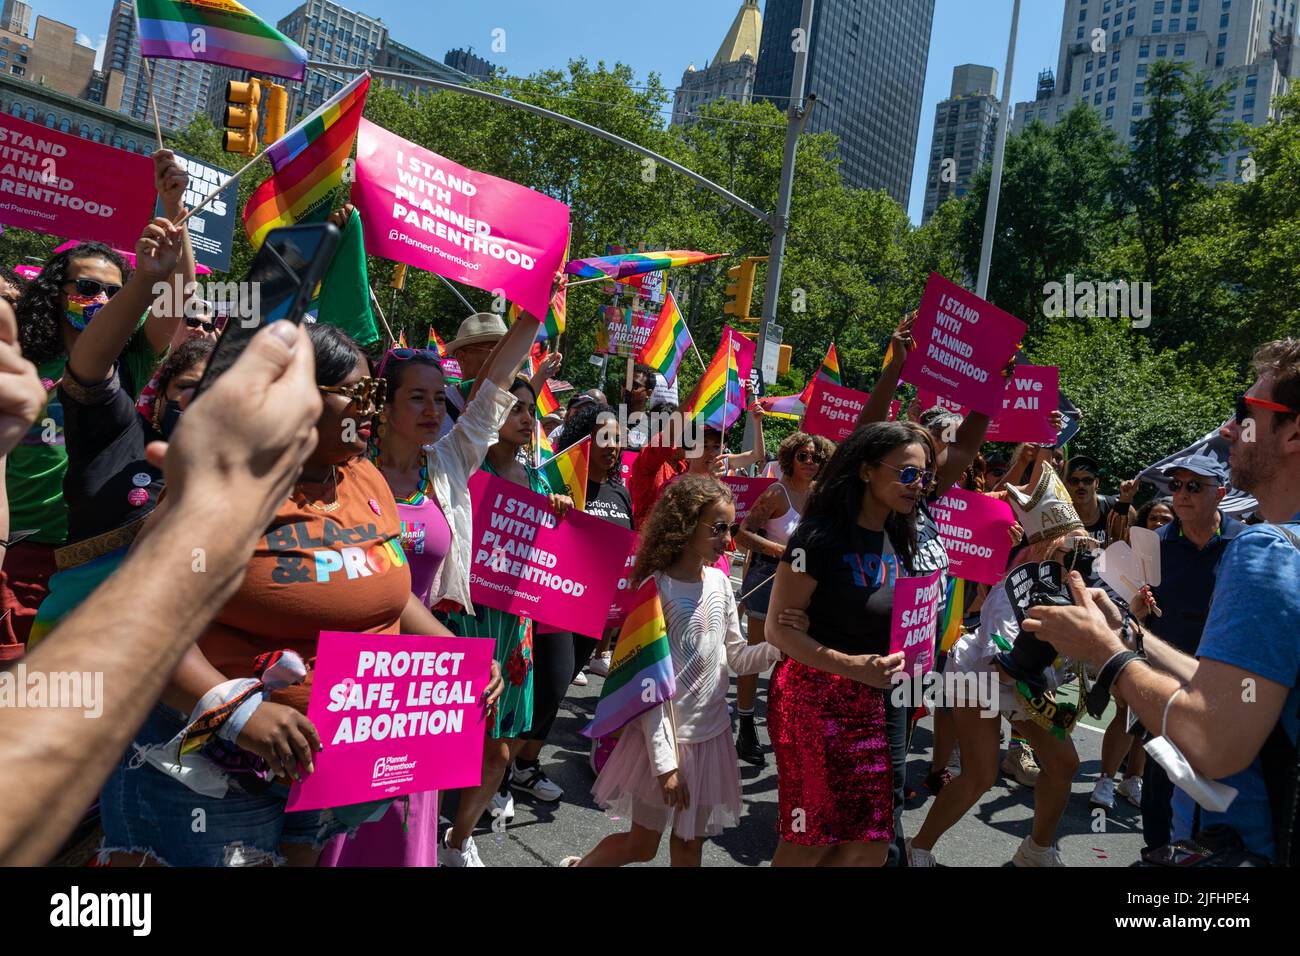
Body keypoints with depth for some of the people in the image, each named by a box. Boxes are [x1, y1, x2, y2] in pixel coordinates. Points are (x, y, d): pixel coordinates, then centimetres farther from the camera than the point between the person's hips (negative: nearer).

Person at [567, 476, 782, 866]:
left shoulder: (719, 583, 1)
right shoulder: (655, 590, -18)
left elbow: (737, 657, 9)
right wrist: (664, 760, -18)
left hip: (711, 733, 6)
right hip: (665, 735, -5)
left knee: (691, 843, 17)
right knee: (641, 847, 10)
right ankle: (581, 864, 35)